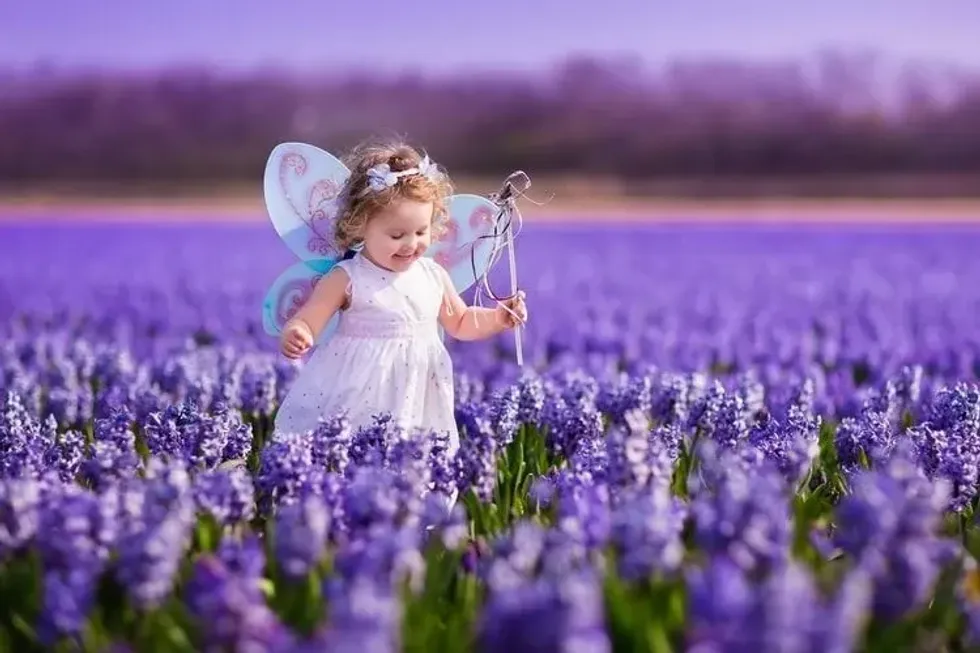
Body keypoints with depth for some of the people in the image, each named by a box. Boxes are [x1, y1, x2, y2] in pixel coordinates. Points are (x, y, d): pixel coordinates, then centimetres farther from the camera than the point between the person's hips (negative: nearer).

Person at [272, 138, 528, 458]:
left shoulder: (434, 275, 4)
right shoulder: (346, 279, -10)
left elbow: (460, 322, 20)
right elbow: (305, 322, -10)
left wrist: (498, 317, 4)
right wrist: (293, 336, -33)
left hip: (418, 400, 4)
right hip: (357, 400, -4)